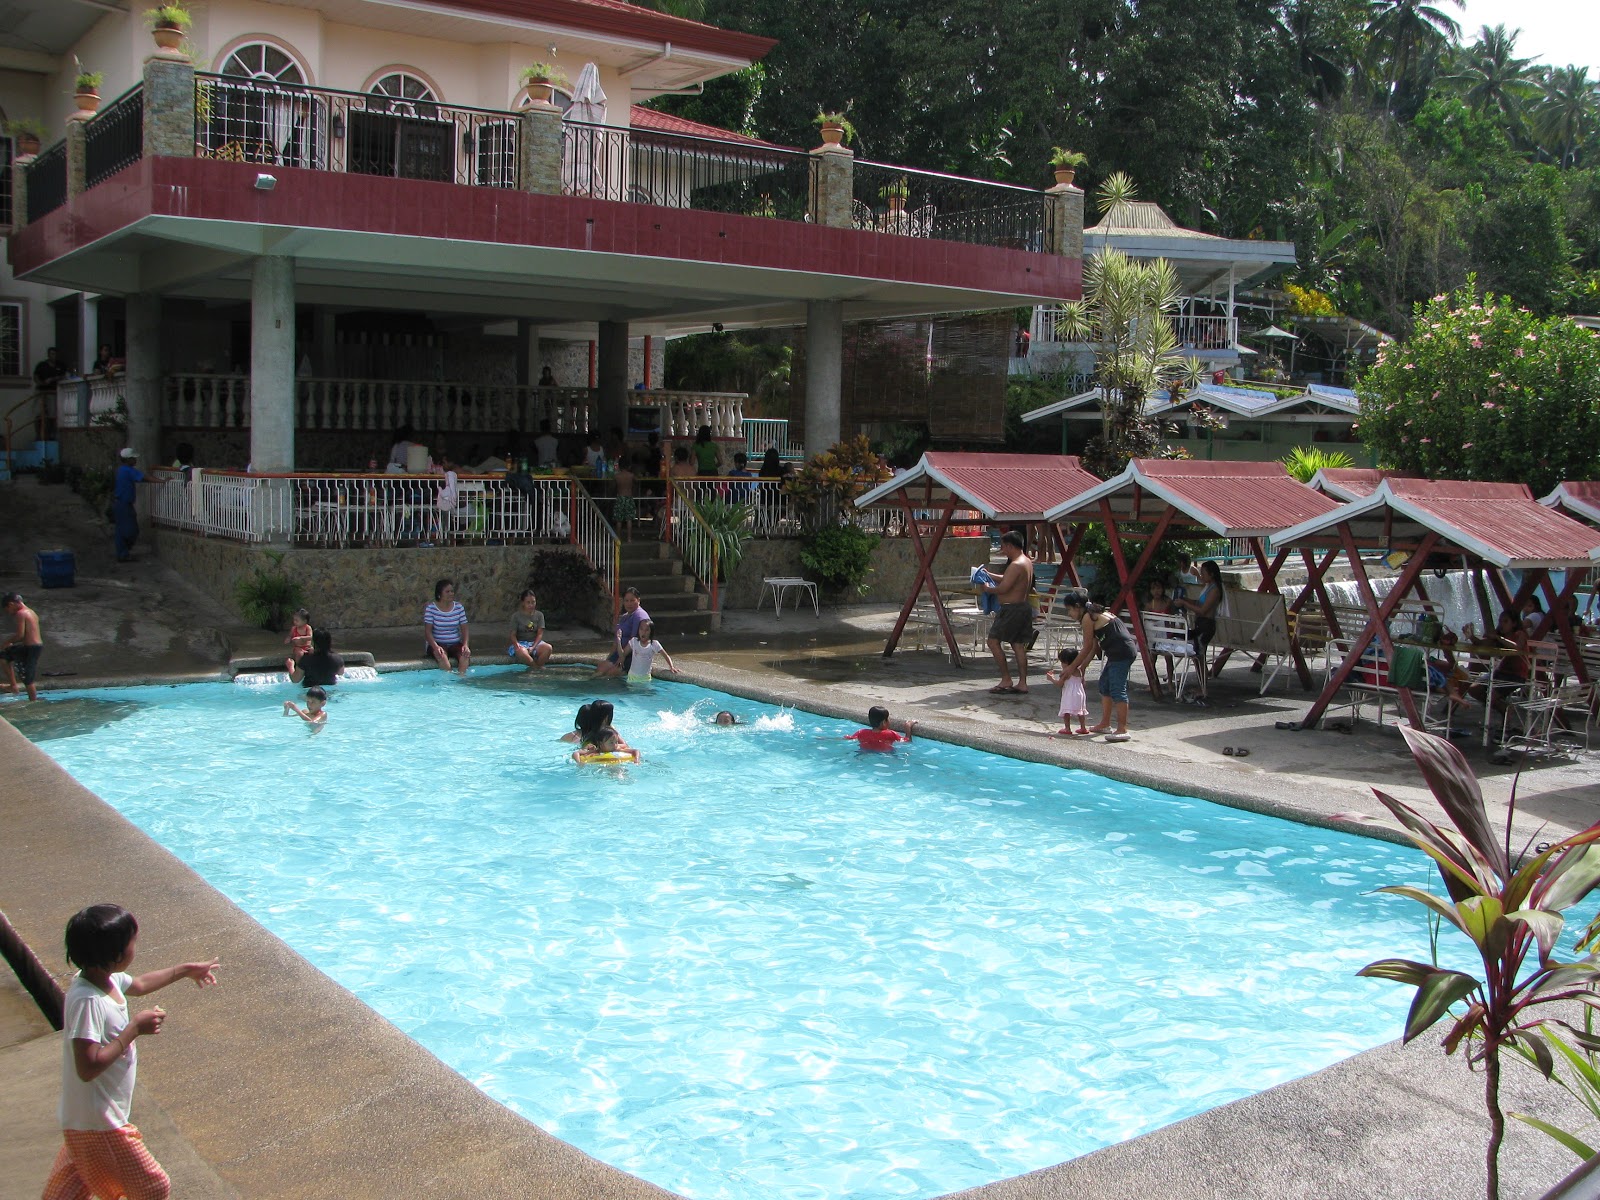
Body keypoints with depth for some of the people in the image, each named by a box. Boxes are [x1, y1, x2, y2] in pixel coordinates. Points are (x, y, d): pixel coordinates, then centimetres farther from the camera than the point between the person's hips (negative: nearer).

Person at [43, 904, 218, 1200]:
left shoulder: (106, 977, -3)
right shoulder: (87, 1001, -31)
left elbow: (138, 984, 21)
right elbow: (88, 1067, -33)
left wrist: (185, 970, 32)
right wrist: (134, 1028, -27)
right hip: (98, 1124, -9)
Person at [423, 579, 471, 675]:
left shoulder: (459, 607, 5)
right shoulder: (431, 609, -5)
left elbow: (464, 629, 5)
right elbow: (427, 631, -10)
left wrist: (465, 645, -14)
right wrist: (436, 647, -27)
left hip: (456, 644, 3)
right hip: (438, 644, -3)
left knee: (465, 654, -30)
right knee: (441, 655, -36)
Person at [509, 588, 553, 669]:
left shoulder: (539, 615, 7)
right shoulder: (516, 616, 3)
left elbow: (540, 634, 0)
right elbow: (513, 635, -1)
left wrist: (533, 647, -17)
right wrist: (517, 644, -23)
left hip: (535, 642, 2)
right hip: (521, 643, -2)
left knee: (548, 648, -32)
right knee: (521, 652, -40)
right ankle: (537, 667, -22)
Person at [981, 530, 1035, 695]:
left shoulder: (1016, 565, -19)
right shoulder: (1027, 562, 12)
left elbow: (1003, 588, -22)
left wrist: (987, 588, -5)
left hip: (1012, 609, -10)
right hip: (1023, 606, 10)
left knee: (993, 641, -2)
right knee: (1018, 645, 10)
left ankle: (1006, 679, -2)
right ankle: (1022, 683, 9)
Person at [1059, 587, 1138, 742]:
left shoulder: (1087, 617, -9)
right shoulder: (1095, 614, 20)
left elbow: (1087, 648, -6)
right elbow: (1095, 646, 20)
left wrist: (1072, 667, 2)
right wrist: (1082, 667, 18)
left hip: (1121, 652, -11)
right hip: (1121, 653, 11)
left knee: (1117, 690, -12)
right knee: (1105, 684, 19)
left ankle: (1122, 730, -14)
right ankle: (1105, 724, 26)